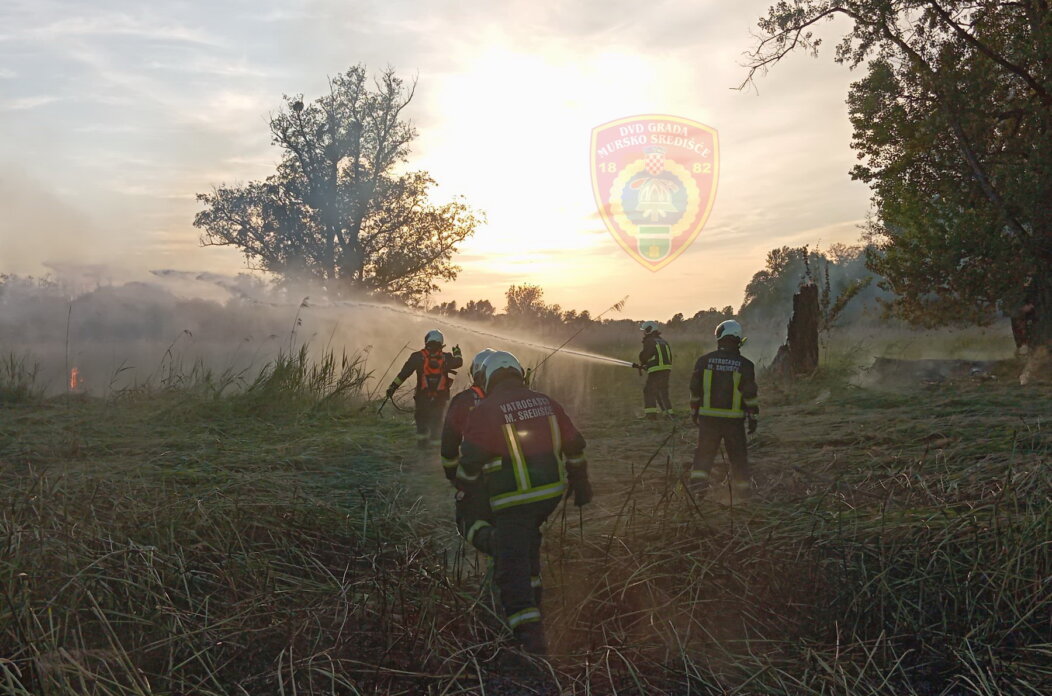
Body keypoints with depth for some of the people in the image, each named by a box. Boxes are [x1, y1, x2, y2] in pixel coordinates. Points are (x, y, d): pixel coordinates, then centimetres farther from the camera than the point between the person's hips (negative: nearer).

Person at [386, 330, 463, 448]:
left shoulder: (418, 357, -4)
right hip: (440, 397, 1)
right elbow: (458, 362, 15)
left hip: (422, 396, -1)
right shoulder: (445, 358, -2)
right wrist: (457, 353, 36)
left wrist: (393, 387, -1)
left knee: (421, 419, 14)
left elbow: (404, 373, -5)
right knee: (436, 419, 16)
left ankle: (421, 440, 6)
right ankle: (435, 441, 14)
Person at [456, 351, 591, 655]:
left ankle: (531, 633, -11)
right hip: (553, 492, 6)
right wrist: (581, 485, 22)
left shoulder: (485, 411, -9)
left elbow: (470, 459, -7)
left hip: (514, 500, -6)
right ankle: (532, 601, 36)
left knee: (512, 567, 0)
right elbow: (574, 445, 11)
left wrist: (462, 487, 12)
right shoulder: (545, 402, 6)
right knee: (528, 542, 29)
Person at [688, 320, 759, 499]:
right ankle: (741, 488, 18)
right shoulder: (745, 365, -4)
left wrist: (694, 412, 16)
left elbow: (695, 389, 5)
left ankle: (698, 477, -7)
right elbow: (750, 394, -4)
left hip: (708, 416, 1)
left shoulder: (704, 361, 0)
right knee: (738, 455, 11)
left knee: (705, 451, 9)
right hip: (734, 417, -1)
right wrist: (753, 417, 4)